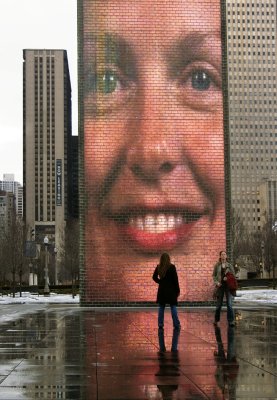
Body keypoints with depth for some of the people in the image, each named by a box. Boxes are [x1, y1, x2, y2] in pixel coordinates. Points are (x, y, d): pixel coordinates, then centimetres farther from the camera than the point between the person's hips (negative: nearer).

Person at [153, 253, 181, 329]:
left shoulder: (158, 267, 0)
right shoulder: (172, 267, -10)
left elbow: (154, 277, 9)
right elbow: (175, 279, -7)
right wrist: (177, 290, -1)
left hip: (161, 289, 3)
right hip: (171, 290, -3)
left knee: (161, 307, 9)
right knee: (173, 307, 3)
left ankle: (160, 324, 8)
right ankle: (176, 324, 3)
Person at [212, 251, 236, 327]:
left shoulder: (229, 265, 5)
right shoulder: (217, 265, 4)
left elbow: (233, 275, 7)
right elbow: (214, 275, 6)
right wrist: (216, 282, -10)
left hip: (228, 285, 0)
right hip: (220, 286, 0)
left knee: (229, 304, -10)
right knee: (219, 304, 7)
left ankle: (231, 321, -9)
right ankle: (216, 320, 24)